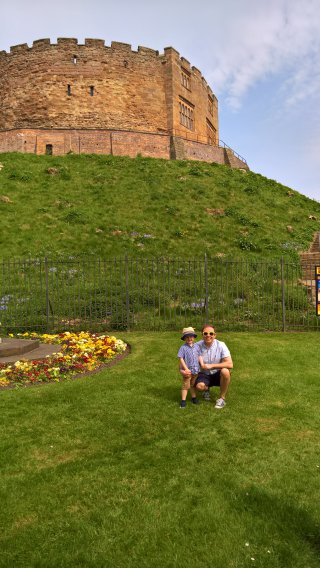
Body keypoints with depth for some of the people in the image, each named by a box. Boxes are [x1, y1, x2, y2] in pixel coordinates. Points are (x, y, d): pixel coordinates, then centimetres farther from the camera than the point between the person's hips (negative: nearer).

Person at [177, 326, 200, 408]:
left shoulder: (196, 347, 3)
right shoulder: (183, 348, -13)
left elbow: (198, 357, 11)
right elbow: (181, 359, -15)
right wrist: (186, 368, -19)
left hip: (195, 370, 5)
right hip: (187, 371, -5)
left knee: (193, 385, 21)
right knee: (185, 386, 5)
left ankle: (194, 398, 35)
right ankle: (183, 400, 15)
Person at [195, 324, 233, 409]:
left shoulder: (221, 345, -15)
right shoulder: (197, 346, -12)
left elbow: (230, 364, -22)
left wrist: (211, 365, -29)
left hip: (218, 375, 0)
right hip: (204, 375, 1)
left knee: (225, 371, -34)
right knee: (199, 386, -31)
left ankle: (222, 398, -11)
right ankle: (207, 389, 10)